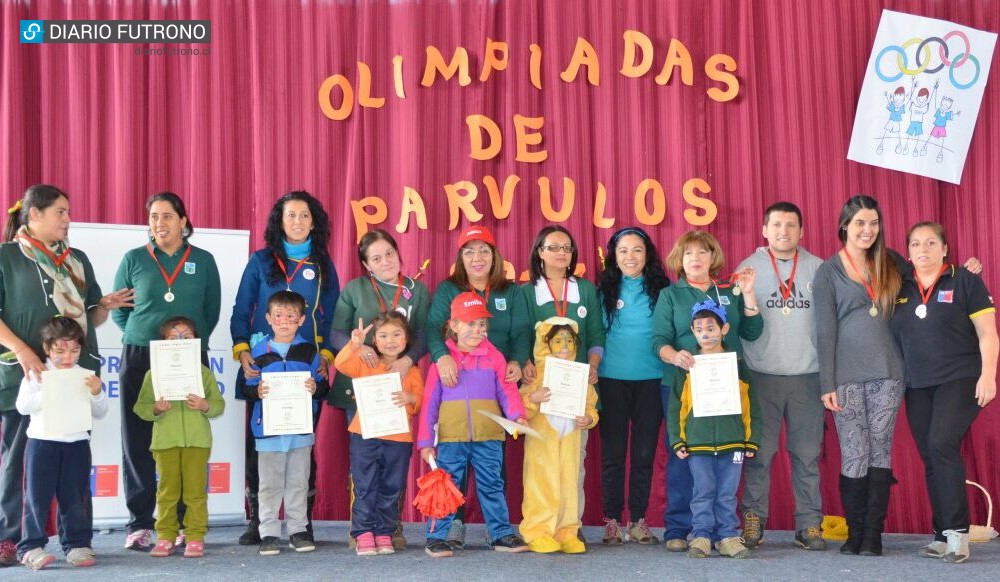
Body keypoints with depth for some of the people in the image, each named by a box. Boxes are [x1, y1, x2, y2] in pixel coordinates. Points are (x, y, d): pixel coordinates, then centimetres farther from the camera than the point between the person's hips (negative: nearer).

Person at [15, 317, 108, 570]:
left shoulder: (86, 377, 7)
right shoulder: (36, 374, 1)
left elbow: (99, 413, 8)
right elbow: (22, 406, -7)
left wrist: (97, 394, -10)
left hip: (77, 443, 2)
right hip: (41, 442, -2)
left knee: (76, 497, 5)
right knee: (37, 496, 0)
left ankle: (77, 544, 12)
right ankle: (32, 545, 5)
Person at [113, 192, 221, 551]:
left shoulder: (203, 261, 7)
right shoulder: (133, 260, 6)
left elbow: (212, 311, 10)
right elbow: (118, 311, 9)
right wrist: (145, 335, 2)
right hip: (139, 360, 0)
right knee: (138, 443, 0)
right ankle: (139, 524, 7)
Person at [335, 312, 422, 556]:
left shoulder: (411, 371, 9)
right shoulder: (365, 364, 5)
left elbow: (421, 400, 7)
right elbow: (341, 364, -10)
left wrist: (411, 398, -15)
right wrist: (354, 345, -26)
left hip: (399, 438, 2)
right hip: (365, 436, -2)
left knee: (391, 489, 7)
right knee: (365, 488, 0)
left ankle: (384, 533, 16)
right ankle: (364, 534, 6)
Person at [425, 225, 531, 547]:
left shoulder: (512, 292, 12)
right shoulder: (447, 290, 7)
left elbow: (521, 333, 3)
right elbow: (433, 327, -7)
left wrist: (517, 362, -18)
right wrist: (441, 355, -28)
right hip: (456, 384, -1)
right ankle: (454, 522, 2)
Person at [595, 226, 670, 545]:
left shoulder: (661, 290, 5)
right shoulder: (604, 290, 5)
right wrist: (593, 368, -4)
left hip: (651, 380, 0)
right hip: (612, 380, 0)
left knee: (644, 453, 4)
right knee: (613, 452, 3)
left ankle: (639, 520, 12)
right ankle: (612, 520, 9)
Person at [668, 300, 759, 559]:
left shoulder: (737, 364, 5)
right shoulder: (687, 366, 4)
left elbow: (750, 405, 7)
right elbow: (675, 407, 5)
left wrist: (751, 440, 4)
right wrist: (677, 441, 0)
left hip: (732, 441, 1)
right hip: (697, 442, 0)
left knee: (727, 494, 6)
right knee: (703, 493, 3)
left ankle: (728, 536, 14)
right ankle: (701, 536, 11)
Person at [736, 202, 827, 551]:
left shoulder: (817, 269, 7)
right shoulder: (749, 268, 5)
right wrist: (742, 346, -5)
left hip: (808, 375, 1)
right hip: (762, 375, -1)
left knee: (807, 454, 3)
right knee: (759, 453, 0)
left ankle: (809, 524, 10)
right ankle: (753, 520, 9)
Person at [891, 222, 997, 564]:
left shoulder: (965, 281, -2)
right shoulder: (900, 288, 9)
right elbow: (892, 337, 15)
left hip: (960, 379, -5)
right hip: (917, 386, 5)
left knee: (942, 445, -21)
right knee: (930, 458, 5)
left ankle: (956, 531, -13)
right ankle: (943, 536, 11)